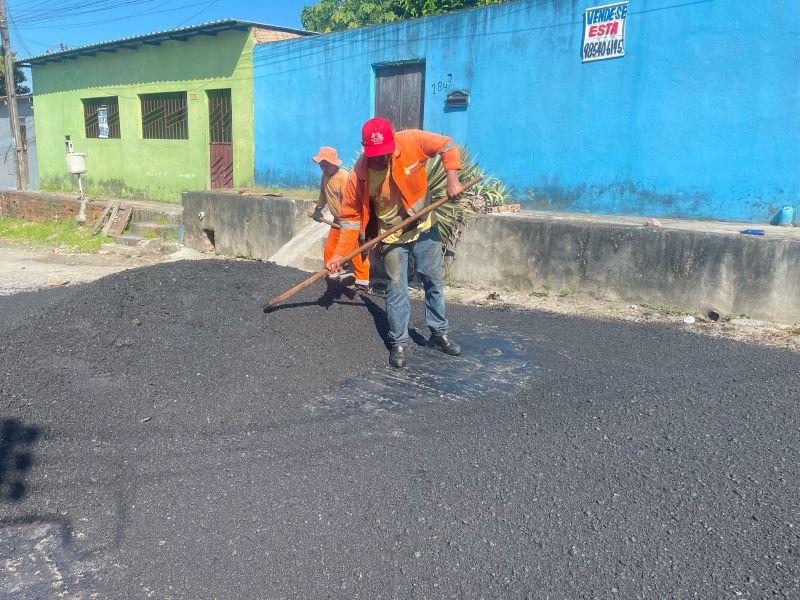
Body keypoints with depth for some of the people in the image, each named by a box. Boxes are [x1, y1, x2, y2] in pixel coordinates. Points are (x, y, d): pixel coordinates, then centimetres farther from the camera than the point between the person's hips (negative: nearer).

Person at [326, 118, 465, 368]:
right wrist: (340, 254, -18)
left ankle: (439, 333, 28)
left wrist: (452, 179, -20)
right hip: (392, 237, -2)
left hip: (425, 228, 2)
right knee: (397, 289, 0)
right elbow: (351, 217, -13)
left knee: (434, 281, 11)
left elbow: (447, 146, -8)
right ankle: (399, 343, 15)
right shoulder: (358, 176, -22)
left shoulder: (412, 141, -22)